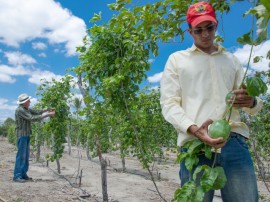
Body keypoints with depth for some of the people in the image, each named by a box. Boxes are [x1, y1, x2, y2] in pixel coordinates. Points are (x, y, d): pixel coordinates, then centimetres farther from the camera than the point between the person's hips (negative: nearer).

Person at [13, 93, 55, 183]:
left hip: (26, 135, 9)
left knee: (26, 155, 10)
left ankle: (23, 174, 16)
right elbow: (32, 118, -23)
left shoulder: (26, 109, 11)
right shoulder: (20, 110, -18)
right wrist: (47, 115, -20)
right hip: (22, 135, -9)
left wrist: (47, 110, 6)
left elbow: (36, 112, 19)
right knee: (21, 155, -8)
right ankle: (17, 176, -3)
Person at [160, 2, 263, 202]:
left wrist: (250, 101, -7)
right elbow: (169, 103, 3)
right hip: (195, 145, -2)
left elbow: (255, 104, 19)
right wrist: (193, 129, -16)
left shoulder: (231, 60, 22)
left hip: (235, 142, 3)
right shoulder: (176, 59, 14)